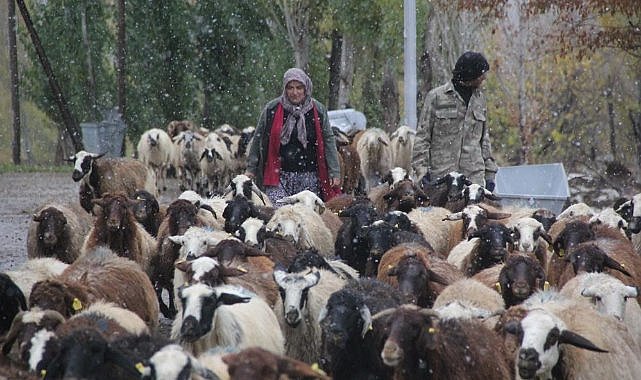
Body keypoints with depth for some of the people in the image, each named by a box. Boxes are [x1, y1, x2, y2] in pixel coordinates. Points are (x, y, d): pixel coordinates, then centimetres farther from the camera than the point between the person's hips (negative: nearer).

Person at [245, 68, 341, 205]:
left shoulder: (318, 110, 6)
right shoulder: (272, 109, 3)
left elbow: (328, 141, 8)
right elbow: (258, 139, 10)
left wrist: (334, 172, 3)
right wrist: (251, 168, 9)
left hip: (309, 176, 1)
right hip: (279, 176, -1)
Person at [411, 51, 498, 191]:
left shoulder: (480, 98, 15)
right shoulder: (436, 97, 0)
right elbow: (422, 136, 0)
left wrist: (489, 173, 17)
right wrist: (421, 171, -7)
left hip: (474, 175, 4)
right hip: (441, 173, -4)